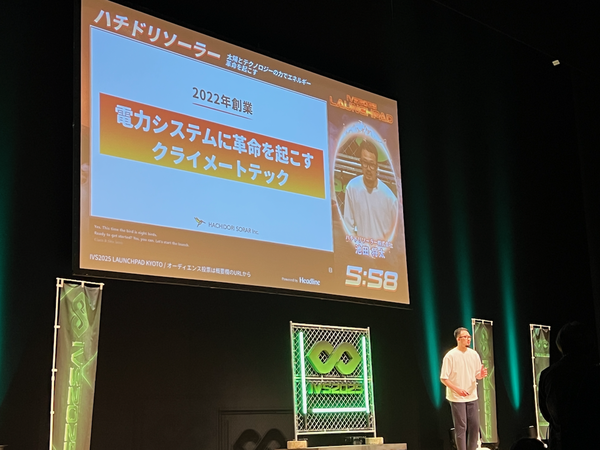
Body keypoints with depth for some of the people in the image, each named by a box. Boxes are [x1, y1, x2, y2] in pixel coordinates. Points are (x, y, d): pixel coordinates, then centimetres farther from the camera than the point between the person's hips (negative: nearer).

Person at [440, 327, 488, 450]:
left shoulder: (474, 354, 4)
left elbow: (477, 375, 13)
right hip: (457, 398, -5)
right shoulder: (450, 356, -10)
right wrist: (457, 389, -22)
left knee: (474, 426, 7)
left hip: (472, 397, 5)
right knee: (461, 427, -2)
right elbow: (443, 378, -10)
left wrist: (481, 375, -11)